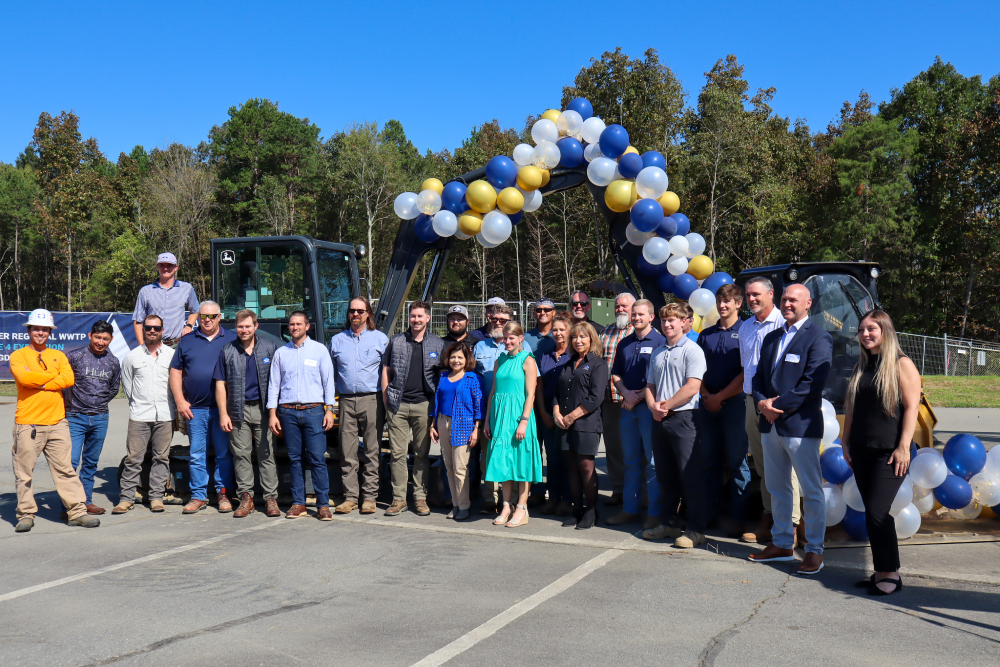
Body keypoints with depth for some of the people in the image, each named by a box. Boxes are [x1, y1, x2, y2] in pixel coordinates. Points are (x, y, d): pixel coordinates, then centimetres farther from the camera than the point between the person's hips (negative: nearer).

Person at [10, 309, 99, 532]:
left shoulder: (58, 356, 14)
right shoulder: (18, 356, 5)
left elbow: (68, 379, -3)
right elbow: (24, 377, -16)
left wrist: (38, 383, -10)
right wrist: (53, 376, -5)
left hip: (57, 422, 3)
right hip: (28, 423, -3)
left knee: (65, 469, 5)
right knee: (24, 472, 2)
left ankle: (77, 511, 7)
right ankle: (26, 514, 13)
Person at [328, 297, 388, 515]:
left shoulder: (380, 339, 7)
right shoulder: (337, 340, 14)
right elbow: (330, 373, 19)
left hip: (372, 400, -2)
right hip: (347, 401, 2)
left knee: (372, 450, 0)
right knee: (347, 451, 1)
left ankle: (369, 496, 7)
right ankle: (350, 496, 8)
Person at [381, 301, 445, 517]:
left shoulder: (437, 344, 7)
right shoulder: (396, 341, 8)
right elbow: (386, 371, 11)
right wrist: (386, 400, 4)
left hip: (423, 404, 0)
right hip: (398, 404, 0)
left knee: (422, 454, 5)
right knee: (398, 453, 1)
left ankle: (420, 497, 12)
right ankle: (398, 498, 8)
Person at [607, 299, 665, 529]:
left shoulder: (659, 341, -4)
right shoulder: (624, 343, 15)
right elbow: (615, 374, 16)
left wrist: (639, 397, -13)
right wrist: (626, 393, -3)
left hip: (649, 407, -6)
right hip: (628, 407, 6)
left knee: (653, 462, -2)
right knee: (631, 461, 11)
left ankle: (655, 512, 4)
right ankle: (630, 509, 18)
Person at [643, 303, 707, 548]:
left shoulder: (692, 350, -5)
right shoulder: (657, 352, 17)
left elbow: (692, 387, -14)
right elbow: (650, 385, 18)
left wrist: (666, 406, -11)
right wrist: (653, 406, -2)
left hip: (682, 418, -7)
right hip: (659, 419, 7)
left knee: (690, 475, -4)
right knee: (665, 475, 12)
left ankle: (696, 529, 2)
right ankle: (669, 523, 23)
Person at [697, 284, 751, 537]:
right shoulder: (706, 334, 15)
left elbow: (745, 374, -7)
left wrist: (719, 396, -10)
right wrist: (706, 395, -3)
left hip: (735, 402, -5)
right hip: (708, 404, 5)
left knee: (737, 461, -1)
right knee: (710, 460, 10)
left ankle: (737, 517, 4)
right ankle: (709, 513, 19)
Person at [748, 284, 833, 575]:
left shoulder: (819, 337, -7)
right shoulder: (771, 338, 17)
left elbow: (813, 383, -16)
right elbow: (759, 376, 15)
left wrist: (778, 406, -16)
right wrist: (762, 402, -5)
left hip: (801, 425, -7)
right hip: (771, 425, 8)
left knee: (811, 491, 1)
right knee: (777, 488, 15)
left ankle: (814, 550, 10)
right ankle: (782, 543, 27)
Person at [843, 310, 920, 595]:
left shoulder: (901, 364, -4)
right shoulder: (861, 367, 14)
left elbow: (911, 407, -10)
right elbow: (850, 407, 17)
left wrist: (903, 447, -15)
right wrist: (846, 442, 13)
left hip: (888, 453, -6)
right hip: (861, 451, 6)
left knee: (876, 513, -9)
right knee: (874, 513, 9)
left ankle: (890, 573, 3)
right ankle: (881, 571, 17)